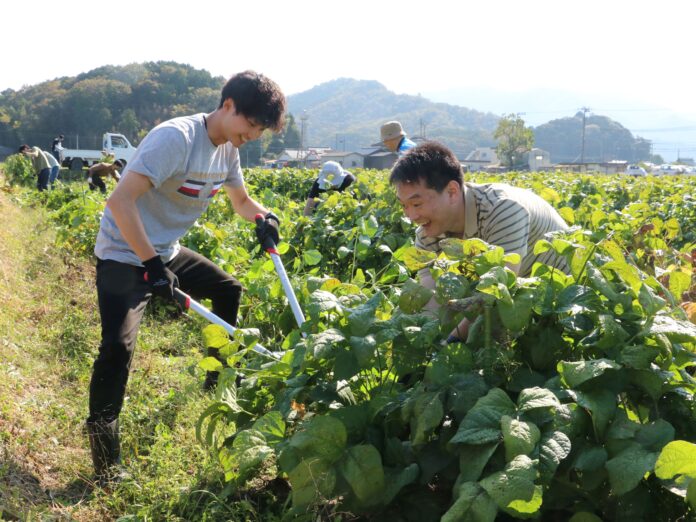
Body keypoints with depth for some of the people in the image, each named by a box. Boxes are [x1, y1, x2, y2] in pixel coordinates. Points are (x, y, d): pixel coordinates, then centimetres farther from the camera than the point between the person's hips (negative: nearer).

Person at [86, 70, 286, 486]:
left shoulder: (228, 148, 1)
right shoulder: (176, 138, -27)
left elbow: (241, 199, 18)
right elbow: (120, 200, -34)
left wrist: (264, 216, -6)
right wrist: (152, 265, -35)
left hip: (167, 251, 9)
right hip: (125, 254, -9)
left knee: (230, 290, 18)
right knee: (119, 344, -23)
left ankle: (220, 379, 36)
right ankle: (106, 461, -9)